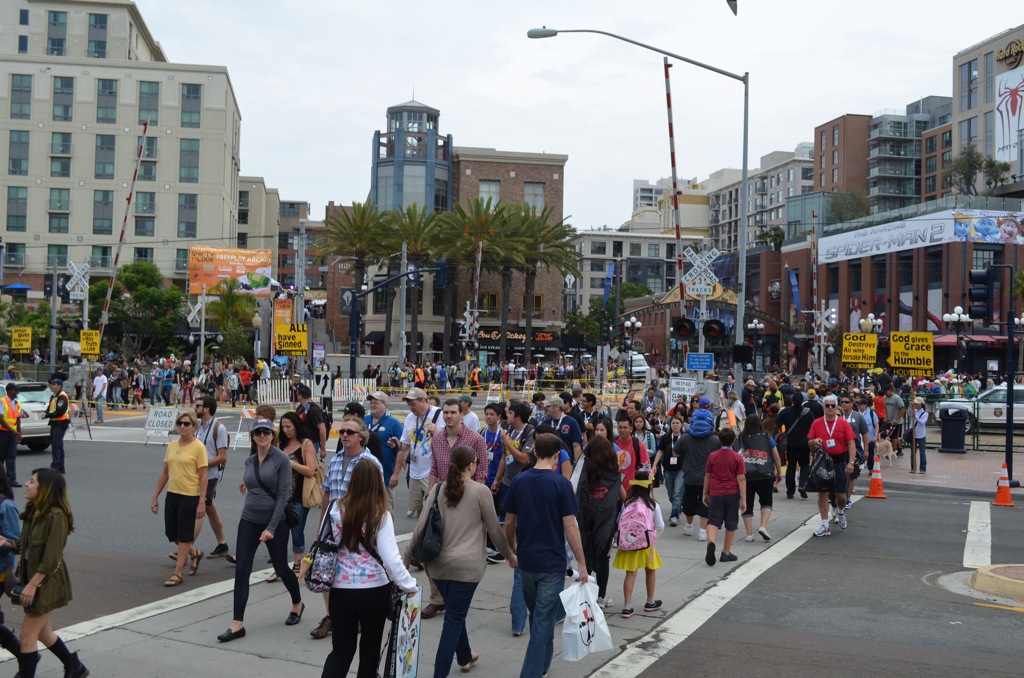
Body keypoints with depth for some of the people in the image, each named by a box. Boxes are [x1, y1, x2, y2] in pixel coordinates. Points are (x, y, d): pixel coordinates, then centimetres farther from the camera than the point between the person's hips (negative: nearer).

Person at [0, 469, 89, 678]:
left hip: (46, 583, -9)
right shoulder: (33, 513, 5)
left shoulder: (56, 516, -22)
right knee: (43, 632, 21)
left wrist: (32, 585, -22)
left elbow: (51, 558, -23)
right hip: (32, 580, 9)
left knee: (27, 637, -2)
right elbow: (26, 546, 9)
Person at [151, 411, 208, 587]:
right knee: (171, 533, 12)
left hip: (190, 497, -7)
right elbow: (165, 473, 15)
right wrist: (155, 496, 13)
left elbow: (203, 477, -11)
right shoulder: (171, 446, 9)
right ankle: (195, 554, 38)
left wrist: (202, 502, -16)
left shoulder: (198, 447, -10)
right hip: (172, 494, 7)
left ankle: (177, 574, 9)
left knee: (184, 536, 1)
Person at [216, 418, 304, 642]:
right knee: (241, 571, -5)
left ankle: (297, 604, 38)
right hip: (249, 522, 4)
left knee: (281, 567, 11)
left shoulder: (281, 459, -12)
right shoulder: (249, 461, 5)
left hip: (275, 522, -4)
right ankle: (237, 624, -4)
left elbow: (283, 495, -16)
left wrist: (272, 527, -20)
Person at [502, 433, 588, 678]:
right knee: (544, 620, 0)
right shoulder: (561, 483, -13)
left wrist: (512, 551, 23)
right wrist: (582, 564, -8)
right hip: (552, 563, -5)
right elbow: (570, 527, -15)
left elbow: (509, 523, 6)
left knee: (537, 615, 22)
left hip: (526, 561, 5)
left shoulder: (519, 481, 0)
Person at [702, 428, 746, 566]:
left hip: (715, 494, 1)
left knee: (713, 521, 0)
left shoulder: (713, 456, 0)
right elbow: (741, 479, -8)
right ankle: (726, 553, 17)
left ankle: (711, 542, -29)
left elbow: (707, 476, 8)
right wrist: (743, 499, -5)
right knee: (731, 524, 11)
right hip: (732, 494, -1)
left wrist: (705, 494, 19)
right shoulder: (737, 458, -6)